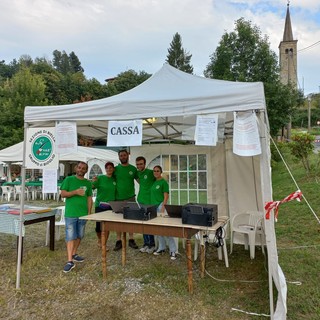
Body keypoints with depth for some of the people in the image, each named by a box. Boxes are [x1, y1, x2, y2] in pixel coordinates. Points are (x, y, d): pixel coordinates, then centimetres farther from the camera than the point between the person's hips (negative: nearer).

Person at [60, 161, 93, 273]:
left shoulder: (88, 183, 10)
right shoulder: (68, 180, 0)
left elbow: (89, 198, 11)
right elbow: (63, 194, -5)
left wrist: (89, 212, 6)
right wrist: (75, 192, -18)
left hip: (83, 213, 4)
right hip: (71, 213, -4)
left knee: (79, 236, 14)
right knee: (70, 237, -4)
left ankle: (74, 254, 30)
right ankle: (70, 261, -3)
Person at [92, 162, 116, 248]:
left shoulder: (115, 179, 6)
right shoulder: (100, 178, -5)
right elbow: (91, 187, -15)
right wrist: (93, 181, -34)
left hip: (110, 206, 3)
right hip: (99, 205, -2)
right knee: (99, 225, 2)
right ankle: (99, 239, 32)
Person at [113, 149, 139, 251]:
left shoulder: (133, 168, 4)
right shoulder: (116, 169, 2)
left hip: (130, 198, 1)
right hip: (118, 198, 0)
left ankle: (131, 239, 17)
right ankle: (118, 241, 13)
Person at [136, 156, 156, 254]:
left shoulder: (150, 172, -11)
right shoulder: (137, 173, 7)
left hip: (149, 201, -6)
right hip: (141, 201, 6)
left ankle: (152, 244, 12)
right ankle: (146, 243, 21)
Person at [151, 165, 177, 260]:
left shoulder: (163, 182, -5)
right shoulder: (153, 182, 14)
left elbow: (166, 196, -10)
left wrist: (163, 208, -19)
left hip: (160, 206, -7)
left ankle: (173, 250, -6)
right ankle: (161, 248, 21)